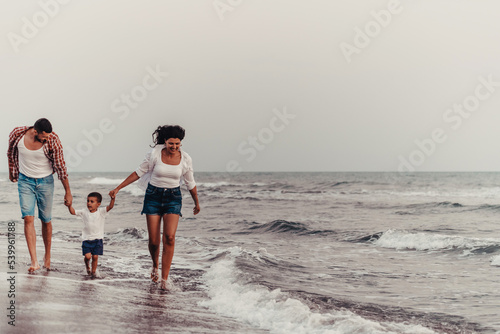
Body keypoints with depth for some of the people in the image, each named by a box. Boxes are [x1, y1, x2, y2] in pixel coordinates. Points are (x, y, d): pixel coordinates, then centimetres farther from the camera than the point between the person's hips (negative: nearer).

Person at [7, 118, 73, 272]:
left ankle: (47, 255, 29)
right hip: (25, 180, 1)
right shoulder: (17, 134, -16)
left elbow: (61, 167, -11)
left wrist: (68, 192, -5)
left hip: (45, 181, -1)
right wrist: (12, 172, 20)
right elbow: (11, 154, 6)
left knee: (46, 220, 7)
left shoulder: (52, 141, -21)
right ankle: (34, 262, -16)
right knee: (28, 218, -13)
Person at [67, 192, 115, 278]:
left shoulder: (101, 212, -4)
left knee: (95, 256, -1)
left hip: (97, 239, 0)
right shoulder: (84, 213, 1)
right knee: (87, 256, -8)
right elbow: (73, 212, -2)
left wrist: (112, 199, -35)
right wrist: (69, 205, -19)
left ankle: (93, 271, 19)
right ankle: (87, 265, 25)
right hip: (86, 239, 1)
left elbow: (110, 206, -17)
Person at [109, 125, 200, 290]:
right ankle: (155, 266, 32)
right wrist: (118, 188, 0)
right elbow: (139, 173, 0)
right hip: (153, 196, 0)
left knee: (169, 237, -17)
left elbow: (190, 183, 8)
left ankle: (164, 279, -11)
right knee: (153, 241, -2)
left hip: (173, 198, 0)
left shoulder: (185, 159, -6)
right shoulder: (155, 154, -11)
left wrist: (197, 203, 20)